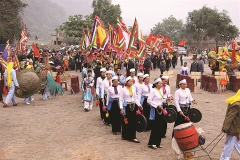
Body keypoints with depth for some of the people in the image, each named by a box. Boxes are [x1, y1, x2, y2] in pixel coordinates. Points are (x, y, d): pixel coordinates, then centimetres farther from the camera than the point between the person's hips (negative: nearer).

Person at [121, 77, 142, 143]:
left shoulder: (134, 88, 7)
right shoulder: (123, 89, -6)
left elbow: (135, 98, 12)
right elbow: (121, 99, -5)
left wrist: (139, 105, 3)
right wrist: (121, 108, -12)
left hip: (133, 106, 4)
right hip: (126, 106, -4)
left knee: (133, 121, 2)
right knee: (126, 122, 3)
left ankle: (133, 137, 6)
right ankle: (125, 136, 18)